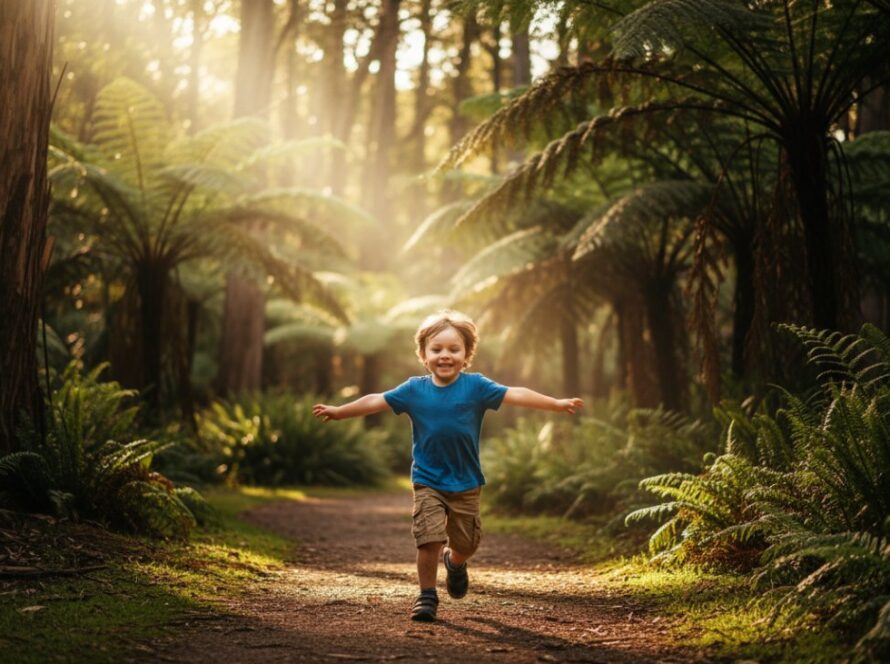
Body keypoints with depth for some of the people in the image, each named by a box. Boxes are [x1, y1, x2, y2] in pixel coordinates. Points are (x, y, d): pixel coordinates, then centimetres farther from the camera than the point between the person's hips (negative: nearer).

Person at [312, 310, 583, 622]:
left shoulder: (475, 386, -7)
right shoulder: (414, 389, -4)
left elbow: (516, 395, -9)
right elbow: (376, 401, 2)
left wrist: (557, 404, -15)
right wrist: (338, 411, 3)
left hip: (466, 483, 1)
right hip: (428, 482, -1)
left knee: (466, 542, 11)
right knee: (429, 539, -12)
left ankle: (455, 563, 46)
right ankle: (427, 595, 5)